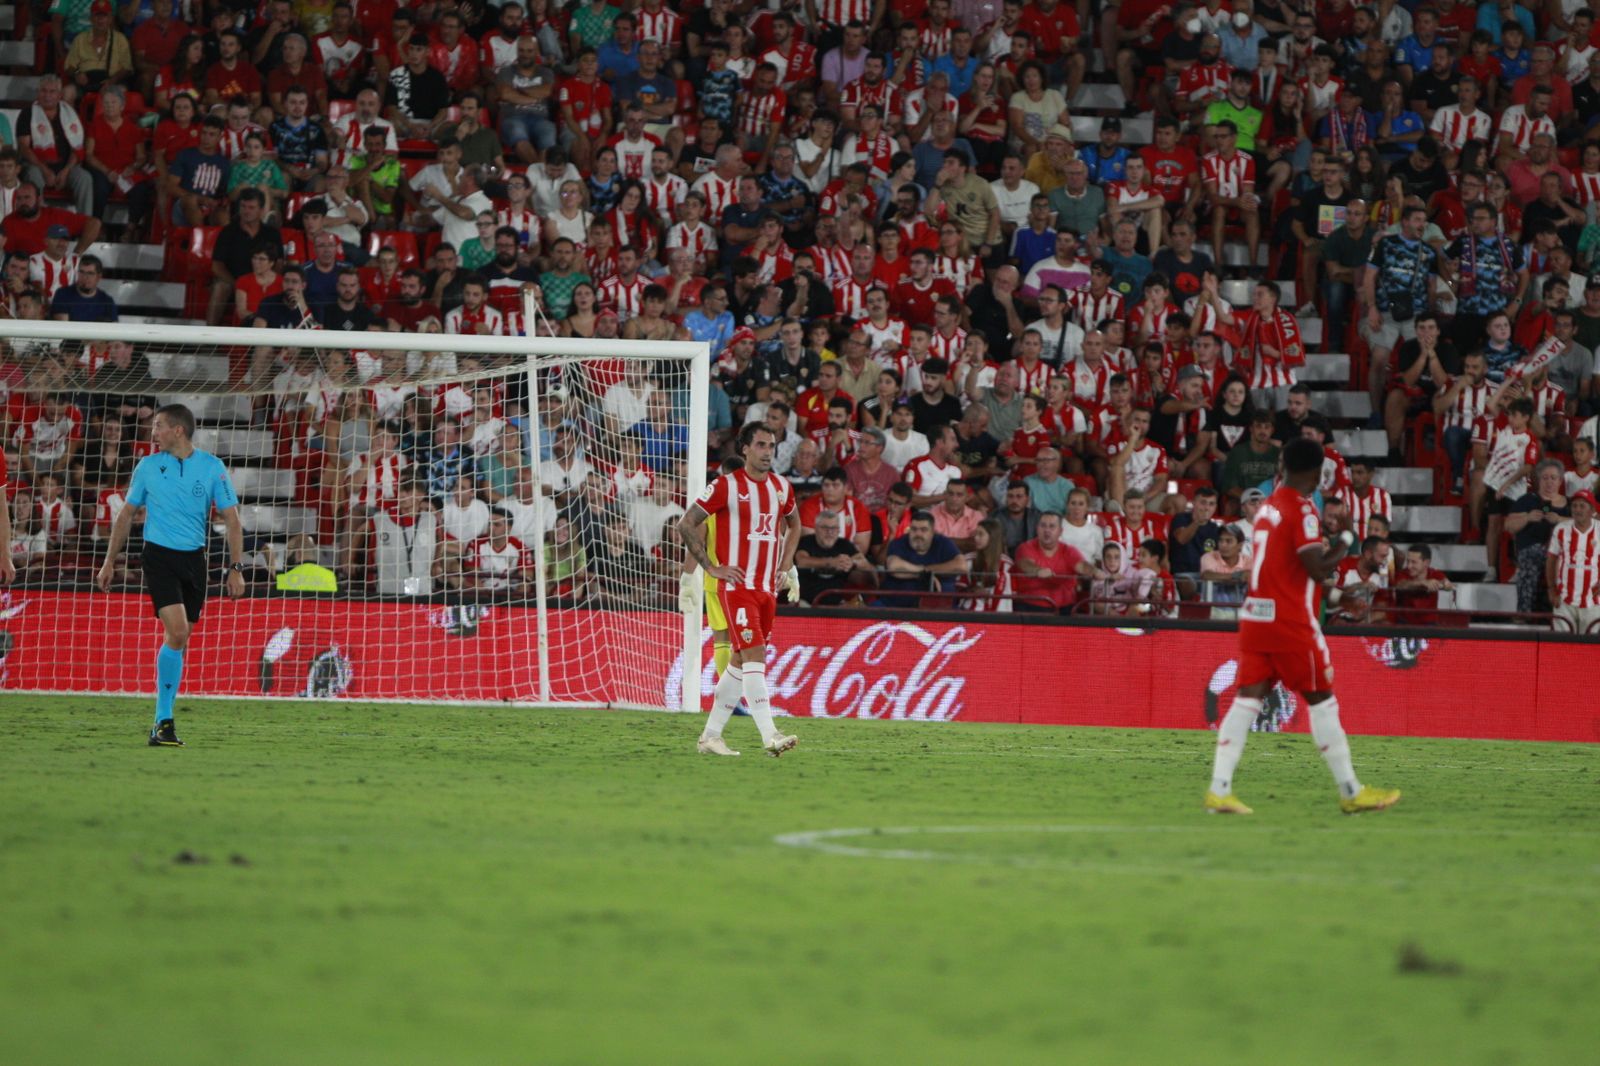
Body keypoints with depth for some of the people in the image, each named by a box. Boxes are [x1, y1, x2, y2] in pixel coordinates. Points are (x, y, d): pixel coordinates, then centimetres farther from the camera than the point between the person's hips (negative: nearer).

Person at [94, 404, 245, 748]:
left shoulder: (212, 468, 0)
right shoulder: (148, 467, 2)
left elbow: (232, 519, 1)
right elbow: (126, 514, 12)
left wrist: (236, 568, -6)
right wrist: (109, 562, 10)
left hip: (194, 560, 2)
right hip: (159, 556, -2)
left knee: (179, 639, 5)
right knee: (177, 632, -19)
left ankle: (162, 721, 16)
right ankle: (164, 722, -14)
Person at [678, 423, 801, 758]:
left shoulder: (782, 488, 11)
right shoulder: (726, 486, -8)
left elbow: (793, 525, 31)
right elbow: (686, 524, -5)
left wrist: (786, 566, 17)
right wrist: (711, 567, -9)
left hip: (768, 589, 7)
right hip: (737, 586, -7)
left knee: (740, 662, 10)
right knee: (754, 655, -17)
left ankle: (710, 736, 19)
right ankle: (769, 736, -25)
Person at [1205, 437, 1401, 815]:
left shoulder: (1268, 506, 13)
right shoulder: (1302, 509, -12)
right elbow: (1319, 569, -16)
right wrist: (1344, 544, 1)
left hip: (1254, 615, 7)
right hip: (1290, 620, -7)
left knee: (1247, 698, 2)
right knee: (1321, 699, 2)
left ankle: (1219, 789, -7)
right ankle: (1351, 793, 9)